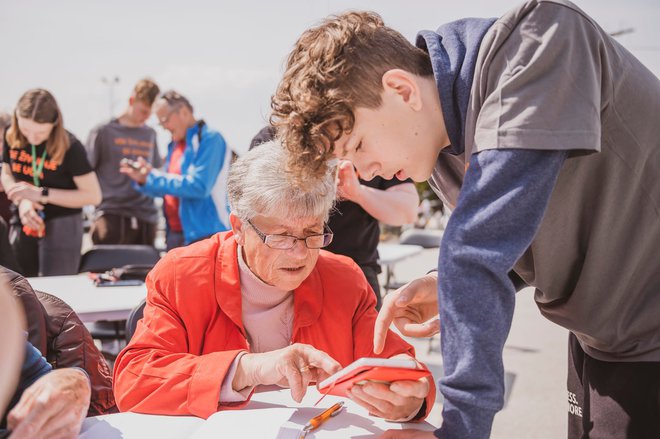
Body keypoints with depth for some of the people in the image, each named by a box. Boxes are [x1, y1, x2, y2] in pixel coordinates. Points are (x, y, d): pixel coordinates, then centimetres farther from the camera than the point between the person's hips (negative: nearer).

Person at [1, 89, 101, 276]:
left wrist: (41, 194, -24)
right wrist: (22, 200, -15)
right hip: (23, 223, 5)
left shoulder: (69, 147, -20)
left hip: (61, 226, -5)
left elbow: (93, 196, -19)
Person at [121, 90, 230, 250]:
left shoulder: (209, 139, -10)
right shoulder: (175, 144, 14)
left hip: (204, 235, -8)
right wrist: (143, 179, 1)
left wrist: (153, 177, -15)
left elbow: (198, 186, -21)